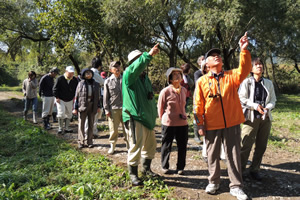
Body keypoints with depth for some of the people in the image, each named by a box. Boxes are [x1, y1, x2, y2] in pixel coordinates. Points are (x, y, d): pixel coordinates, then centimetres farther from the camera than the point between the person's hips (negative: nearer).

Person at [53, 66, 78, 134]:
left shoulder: (75, 80, -1)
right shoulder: (60, 79, -12)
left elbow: (77, 89, 11)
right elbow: (55, 89, -6)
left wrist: (74, 97, 2)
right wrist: (57, 97, -12)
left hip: (70, 100, 5)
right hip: (60, 100, -4)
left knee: (69, 114, 9)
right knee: (61, 113, -12)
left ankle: (66, 128, 21)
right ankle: (60, 128, 2)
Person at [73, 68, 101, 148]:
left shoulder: (96, 84, 8)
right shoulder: (81, 84, 0)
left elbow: (97, 96, 12)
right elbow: (76, 96, 1)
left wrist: (98, 106, 6)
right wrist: (75, 108, -3)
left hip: (92, 106, 2)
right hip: (82, 106, -2)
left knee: (91, 125, 9)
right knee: (81, 125, 3)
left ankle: (89, 141, 19)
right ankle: (81, 142, 13)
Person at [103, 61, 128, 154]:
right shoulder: (108, 81, 3)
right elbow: (105, 97, 3)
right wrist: (106, 109, -2)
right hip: (113, 109, -1)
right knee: (113, 129, 5)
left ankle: (128, 145, 22)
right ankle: (112, 146, 21)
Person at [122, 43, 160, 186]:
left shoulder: (145, 77, 17)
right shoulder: (128, 74, -7)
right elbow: (136, 68, -33)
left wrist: (154, 114, 18)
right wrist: (149, 55, -40)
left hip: (147, 117, 8)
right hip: (134, 117, -8)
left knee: (150, 145, 17)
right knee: (136, 146, -5)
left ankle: (146, 168, 38)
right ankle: (133, 174, 15)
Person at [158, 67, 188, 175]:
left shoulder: (184, 90, 3)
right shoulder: (165, 91, -12)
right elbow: (160, 107, -1)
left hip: (183, 123, 4)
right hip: (168, 124, -4)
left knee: (182, 146, 10)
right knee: (166, 146, 10)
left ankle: (180, 167, 28)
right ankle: (165, 166, 30)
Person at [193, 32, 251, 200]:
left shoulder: (232, 76, 5)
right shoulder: (202, 81, 1)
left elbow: (245, 70, -16)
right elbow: (198, 105, 0)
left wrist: (244, 50, -25)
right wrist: (200, 125, -3)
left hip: (232, 124, 1)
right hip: (212, 125, 0)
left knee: (234, 155, 7)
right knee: (213, 155, 12)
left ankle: (236, 186, 20)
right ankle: (214, 182, 30)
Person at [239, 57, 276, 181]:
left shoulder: (269, 83, 12)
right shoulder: (246, 82, 1)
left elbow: (273, 100, 12)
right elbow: (241, 98, -6)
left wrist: (268, 107, -9)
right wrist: (255, 106, -16)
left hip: (265, 118, 4)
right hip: (251, 117, -4)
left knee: (261, 146, 8)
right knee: (246, 145, -7)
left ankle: (255, 170, 23)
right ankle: (240, 170, 7)